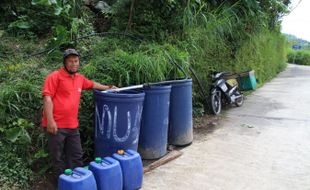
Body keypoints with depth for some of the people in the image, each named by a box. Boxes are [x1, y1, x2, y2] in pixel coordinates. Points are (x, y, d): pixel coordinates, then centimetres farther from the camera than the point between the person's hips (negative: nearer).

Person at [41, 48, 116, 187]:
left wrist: (108, 88, 34)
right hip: (56, 125, -6)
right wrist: (50, 121, -21)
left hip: (72, 125, 7)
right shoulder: (55, 76, -7)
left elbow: (92, 84, 34)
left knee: (77, 156, 14)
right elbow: (47, 98, -14)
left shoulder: (80, 78, 14)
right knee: (58, 159, 6)